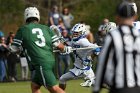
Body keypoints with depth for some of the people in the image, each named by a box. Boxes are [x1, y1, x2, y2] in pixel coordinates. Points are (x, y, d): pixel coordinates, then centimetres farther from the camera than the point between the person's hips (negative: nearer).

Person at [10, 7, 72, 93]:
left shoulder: (22, 30, 3)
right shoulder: (46, 28, 11)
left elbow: (14, 49, 8)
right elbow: (58, 45, 8)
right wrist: (66, 49, 29)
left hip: (40, 63, -6)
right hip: (50, 60, 6)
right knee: (34, 85, 20)